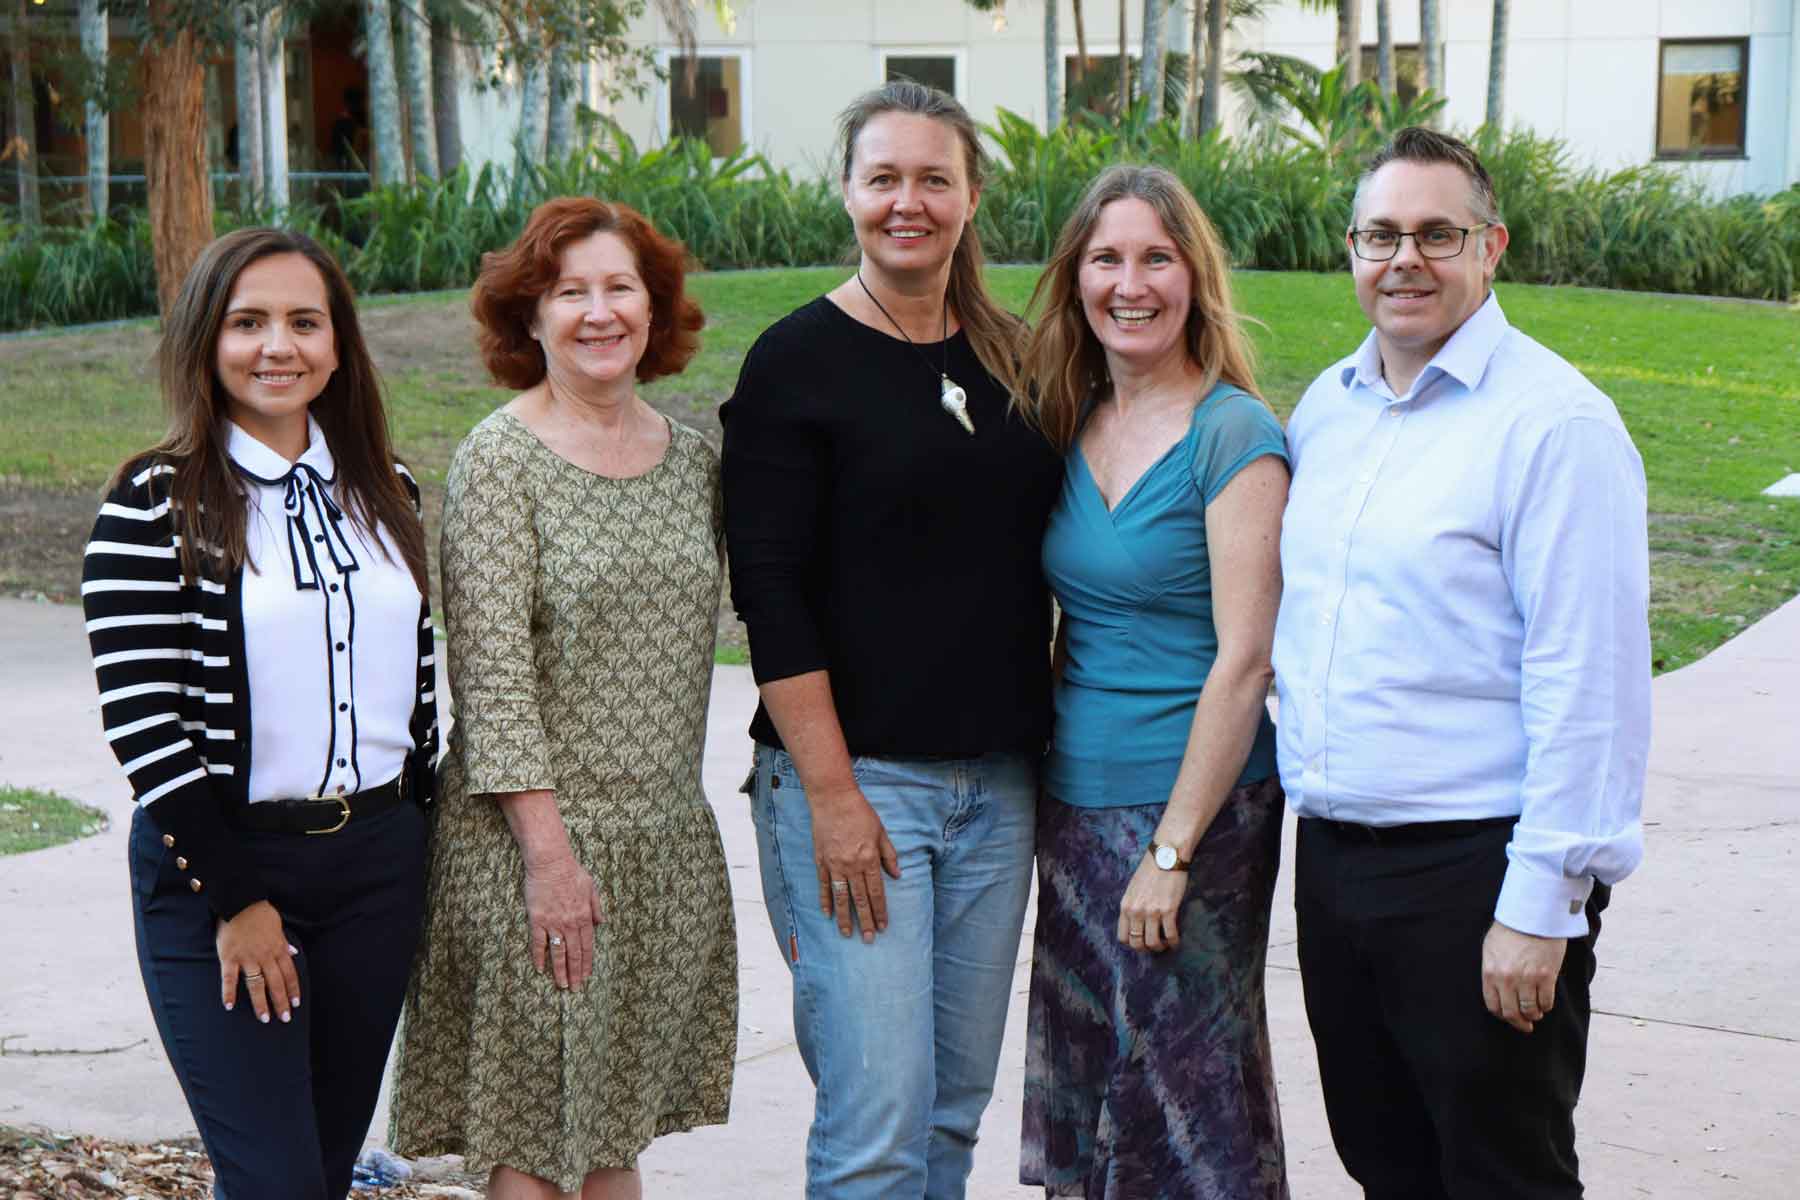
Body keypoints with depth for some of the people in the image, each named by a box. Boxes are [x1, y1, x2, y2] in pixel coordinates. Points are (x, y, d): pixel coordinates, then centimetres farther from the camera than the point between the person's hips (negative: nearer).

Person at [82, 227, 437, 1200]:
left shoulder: (388, 496, 9)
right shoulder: (155, 505, -8)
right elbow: (141, 725, -12)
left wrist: (422, 848, 13)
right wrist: (235, 900, -13)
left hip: (375, 864, 5)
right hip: (218, 867, -5)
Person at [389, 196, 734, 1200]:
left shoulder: (692, 457, 9)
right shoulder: (500, 459, -8)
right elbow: (493, 673, -13)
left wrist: (672, 800, 11)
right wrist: (549, 850, -17)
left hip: (667, 841, 5)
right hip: (539, 838, -5)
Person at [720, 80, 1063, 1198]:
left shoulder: (1013, 359, 10)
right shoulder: (799, 361, -6)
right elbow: (770, 593, -11)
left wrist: (1052, 742, 12)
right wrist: (830, 792, -15)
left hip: (998, 783, 6)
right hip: (855, 777, -5)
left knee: (959, 1102, 12)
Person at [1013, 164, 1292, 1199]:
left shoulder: (1234, 435, -12)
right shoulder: (1071, 426, 8)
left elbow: (1244, 660, -16)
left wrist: (1172, 850, -17)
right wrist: (1044, 786, 9)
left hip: (1195, 805, -7)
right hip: (1076, 801, 7)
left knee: (1184, 1086, 2)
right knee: (1081, 1082, 13)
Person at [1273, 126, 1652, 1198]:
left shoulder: (1552, 420, -12)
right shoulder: (1326, 407, 10)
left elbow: (1587, 683, -17)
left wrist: (1541, 904, -19)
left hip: (1473, 869, -7)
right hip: (1332, 857, 7)